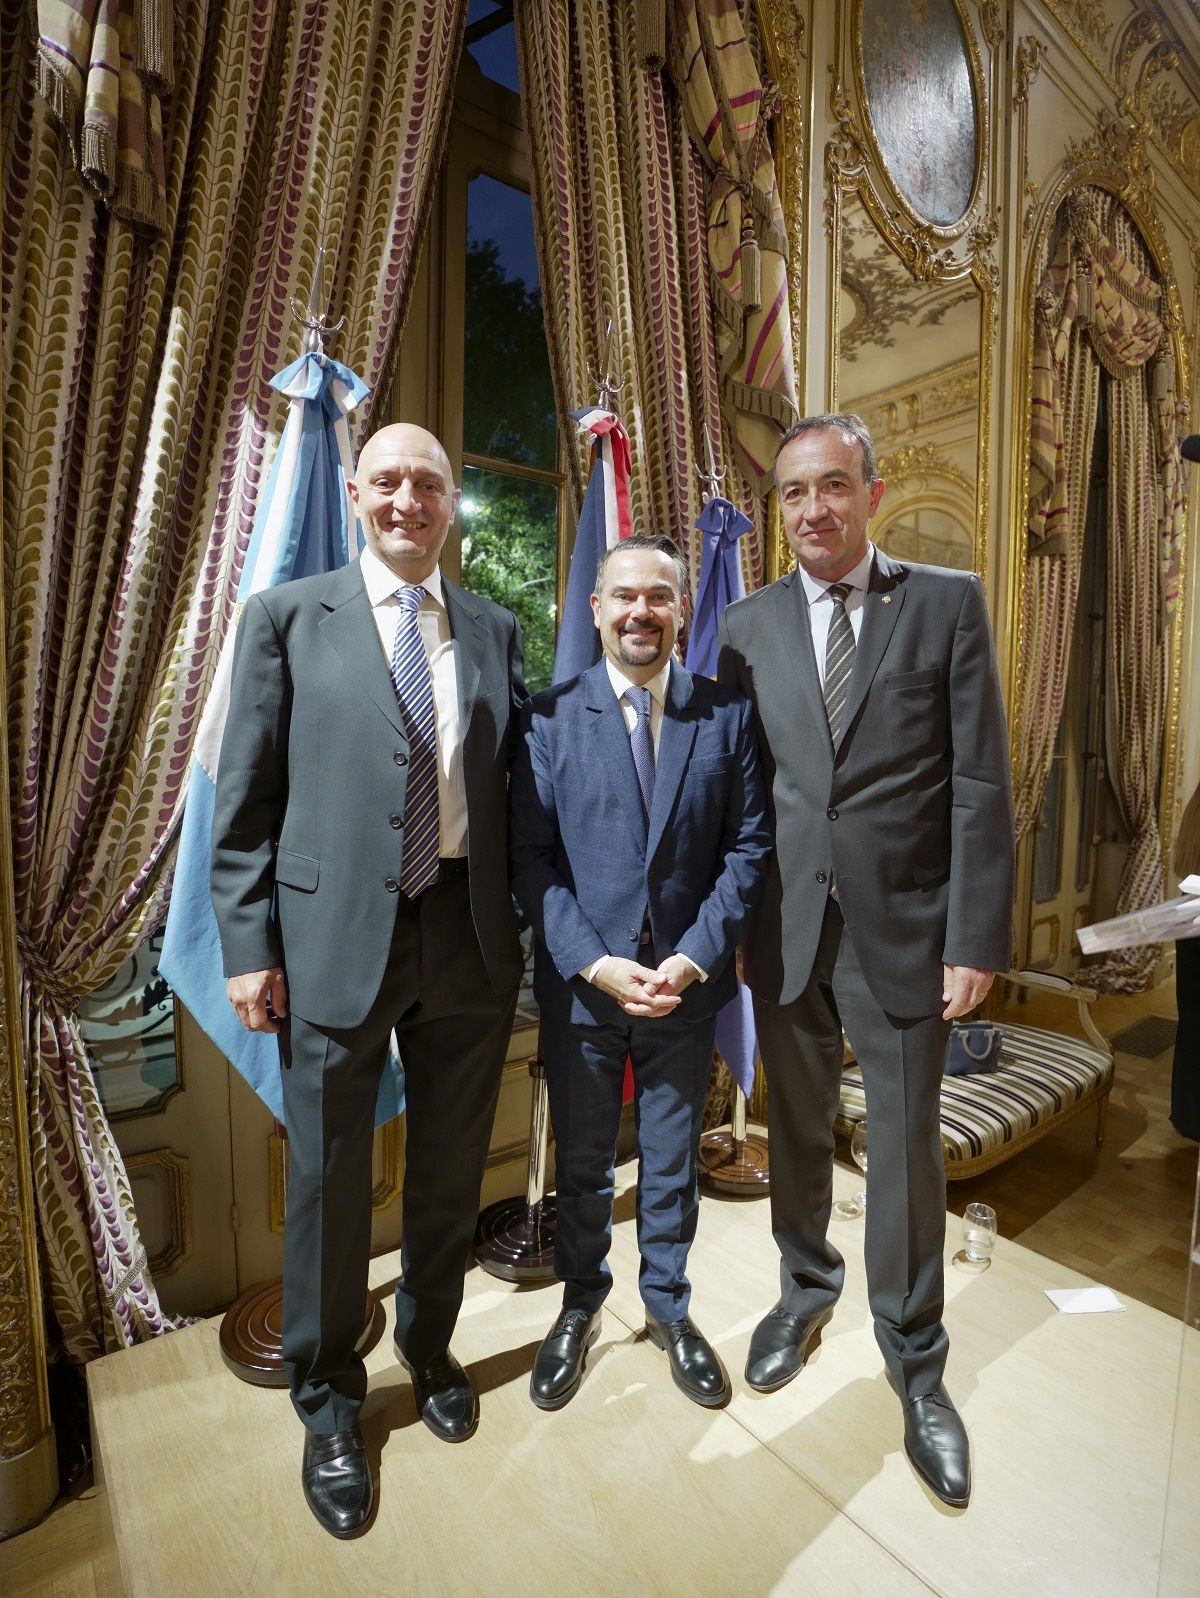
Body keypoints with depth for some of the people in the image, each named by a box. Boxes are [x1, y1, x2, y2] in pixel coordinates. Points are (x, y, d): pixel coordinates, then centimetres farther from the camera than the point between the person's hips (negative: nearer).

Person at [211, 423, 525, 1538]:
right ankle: (328, 1402, 41)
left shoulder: (494, 631, 10)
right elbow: (246, 798, 0)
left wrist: (529, 923, 4)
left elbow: (516, 784, 10)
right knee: (329, 1180, 13)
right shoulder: (288, 618, 3)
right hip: (334, 937, -2)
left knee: (451, 1167, 19)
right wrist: (249, 945, -5)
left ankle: (430, 1350, 47)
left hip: (468, 934, 3)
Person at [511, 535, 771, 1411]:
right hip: (580, 984, 0)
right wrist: (597, 964, -16)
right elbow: (532, 855, -7)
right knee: (582, 1163, 19)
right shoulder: (549, 716, -4)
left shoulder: (728, 714, -1)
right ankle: (581, 1304, 45)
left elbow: (749, 845, -3)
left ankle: (669, 1306, 45)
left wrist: (694, 957, -13)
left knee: (673, 1163, 19)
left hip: (686, 983, 1)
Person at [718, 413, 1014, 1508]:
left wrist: (977, 937, -8)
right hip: (786, 927, 2)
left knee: (906, 1149, 11)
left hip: (904, 926, -2)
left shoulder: (949, 604, -1)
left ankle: (915, 1359, 35)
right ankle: (807, 1290, 45)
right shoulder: (747, 626, 4)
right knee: (798, 1131, 19)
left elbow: (981, 786, -4)